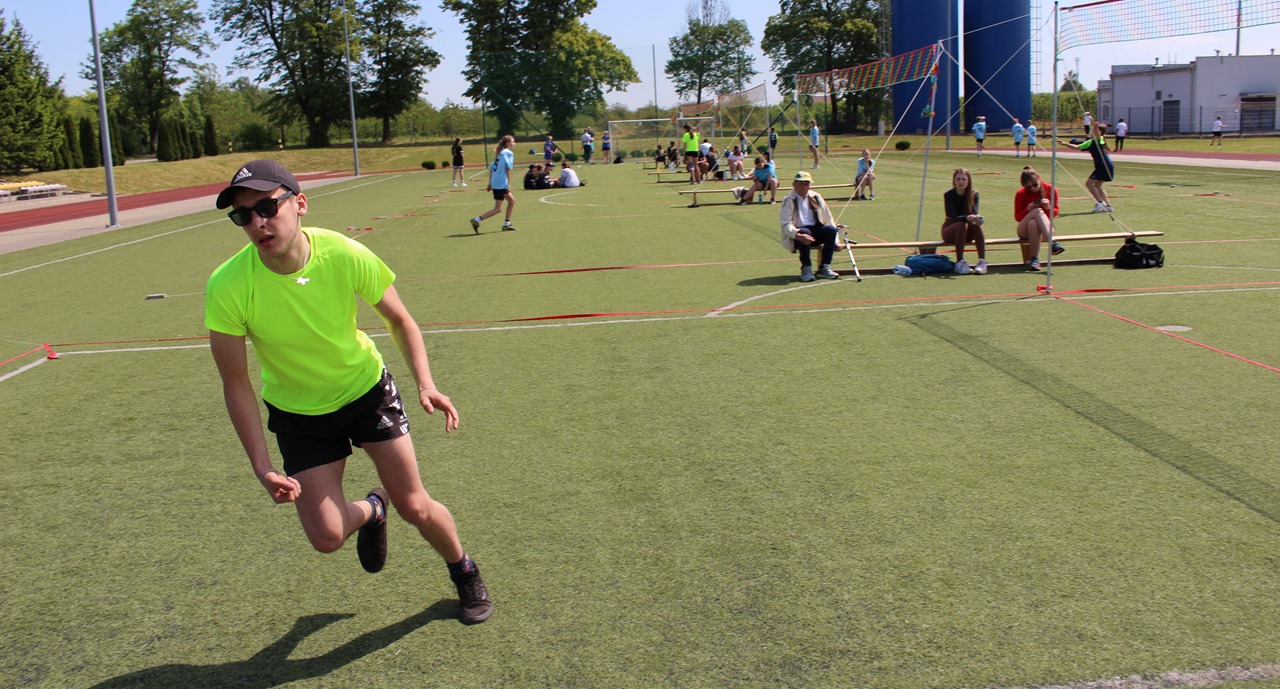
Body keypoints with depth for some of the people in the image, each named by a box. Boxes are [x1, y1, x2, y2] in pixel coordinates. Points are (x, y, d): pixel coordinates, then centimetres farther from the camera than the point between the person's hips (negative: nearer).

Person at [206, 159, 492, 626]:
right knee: (327, 537, -7)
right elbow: (236, 383, -15)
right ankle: (371, 511, 31)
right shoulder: (227, 288, -27)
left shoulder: (346, 255, -25)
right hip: (297, 412, 0)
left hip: (367, 389, 0)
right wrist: (263, 468, -21)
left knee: (415, 508, 0)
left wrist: (425, 383, -22)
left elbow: (400, 322, -7)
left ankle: (464, 573, 33)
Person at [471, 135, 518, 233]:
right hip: (502, 183, -9)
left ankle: (506, 224, 21)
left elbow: (491, 168, 17)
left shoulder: (499, 153, 17)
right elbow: (508, 169, -14)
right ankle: (477, 220, -10)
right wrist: (508, 184, -14)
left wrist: (490, 183, 19)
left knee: (512, 200, 19)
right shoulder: (508, 153, -7)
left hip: (495, 182, 9)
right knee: (497, 208, -5)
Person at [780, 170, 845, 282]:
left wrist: (835, 240, 1)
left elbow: (828, 218, 10)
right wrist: (798, 235, -34)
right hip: (798, 234, -4)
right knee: (805, 232, -37)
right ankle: (806, 269, -24)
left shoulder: (816, 197, 10)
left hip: (816, 232, 4)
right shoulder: (789, 201, -3)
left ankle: (824, 268, -17)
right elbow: (786, 224, -15)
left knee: (831, 230, -24)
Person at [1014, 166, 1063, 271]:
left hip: (1045, 227, 1)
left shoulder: (1050, 189, -1)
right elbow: (1017, 217, -2)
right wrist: (1027, 210, -22)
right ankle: (1052, 243, -48)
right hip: (1025, 230, -1)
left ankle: (1034, 259, -45)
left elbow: (1056, 212, 4)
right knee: (1038, 211, -35)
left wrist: (1048, 208, -18)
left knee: (1033, 222, -38)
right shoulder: (1020, 194, -4)